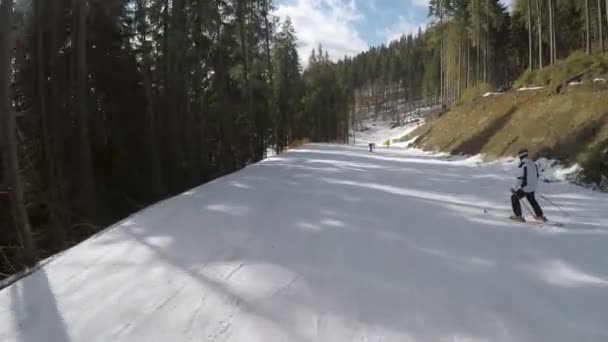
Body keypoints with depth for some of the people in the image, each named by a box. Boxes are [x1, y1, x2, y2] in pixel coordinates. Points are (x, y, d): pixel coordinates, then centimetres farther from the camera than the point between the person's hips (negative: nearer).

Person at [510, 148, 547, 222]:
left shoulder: (522, 165, -19)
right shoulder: (533, 163, 6)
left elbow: (520, 178, -22)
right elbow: (537, 176, 14)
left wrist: (515, 188, -13)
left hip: (524, 188, -7)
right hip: (532, 188, 7)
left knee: (514, 198, 10)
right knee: (532, 200, 27)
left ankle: (518, 216, 9)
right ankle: (540, 216, 33)